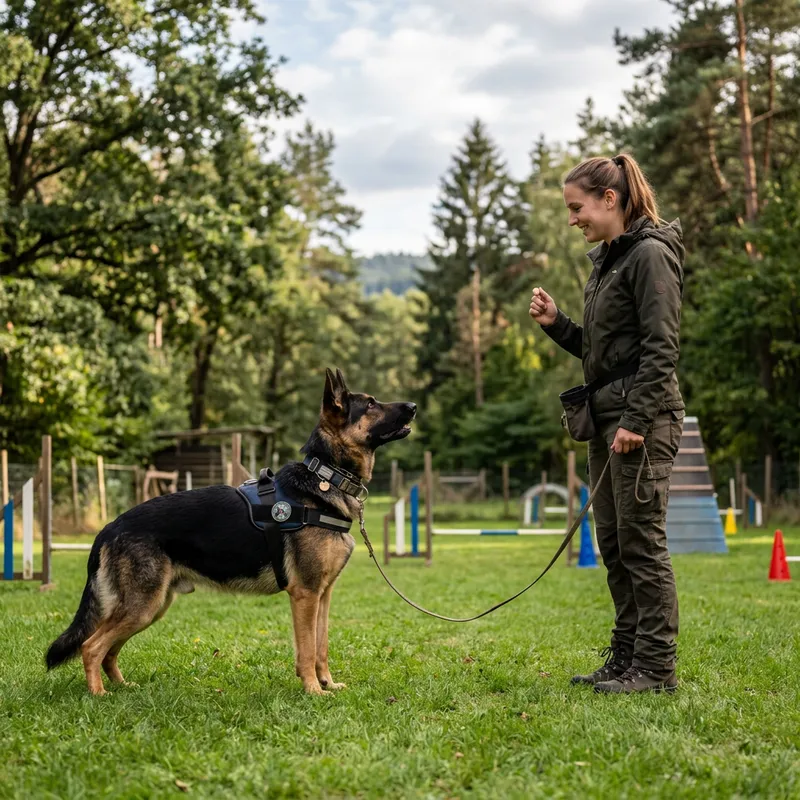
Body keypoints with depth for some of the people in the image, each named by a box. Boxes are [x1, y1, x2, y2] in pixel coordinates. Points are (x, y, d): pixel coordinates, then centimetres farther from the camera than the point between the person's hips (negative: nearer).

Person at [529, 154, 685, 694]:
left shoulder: (650, 254, -10)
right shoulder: (607, 260, 18)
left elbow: (661, 347, -17)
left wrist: (635, 421, -21)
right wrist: (556, 324, 7)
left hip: (644, 419, -10)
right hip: (607, 416, 10)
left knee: (642, 542, -7)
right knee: (613, 543, 11)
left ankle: (656, 668, -1)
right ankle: (625, 659, 18)